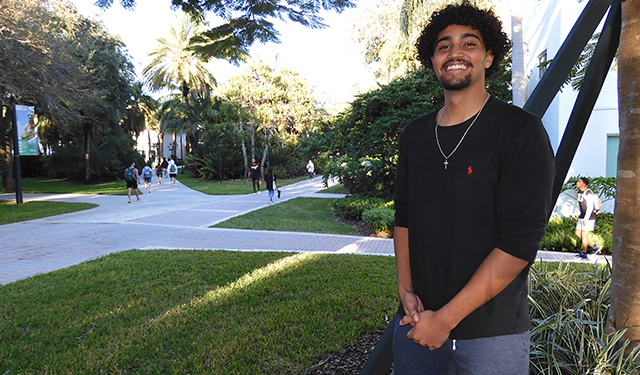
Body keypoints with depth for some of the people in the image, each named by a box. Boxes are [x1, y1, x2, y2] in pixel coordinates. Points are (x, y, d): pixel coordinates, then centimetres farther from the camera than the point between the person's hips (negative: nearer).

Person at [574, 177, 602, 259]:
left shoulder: (588, 193, -18)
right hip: (582, 216, 9)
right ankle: (595, 246, 19)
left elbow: (590, 207, -20)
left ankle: (584, 253, 9)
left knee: (584, 234, -4)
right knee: (578, 233, 9)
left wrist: (586, 219, -22)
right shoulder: (579, 192, 9)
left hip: (589, 217, -9)